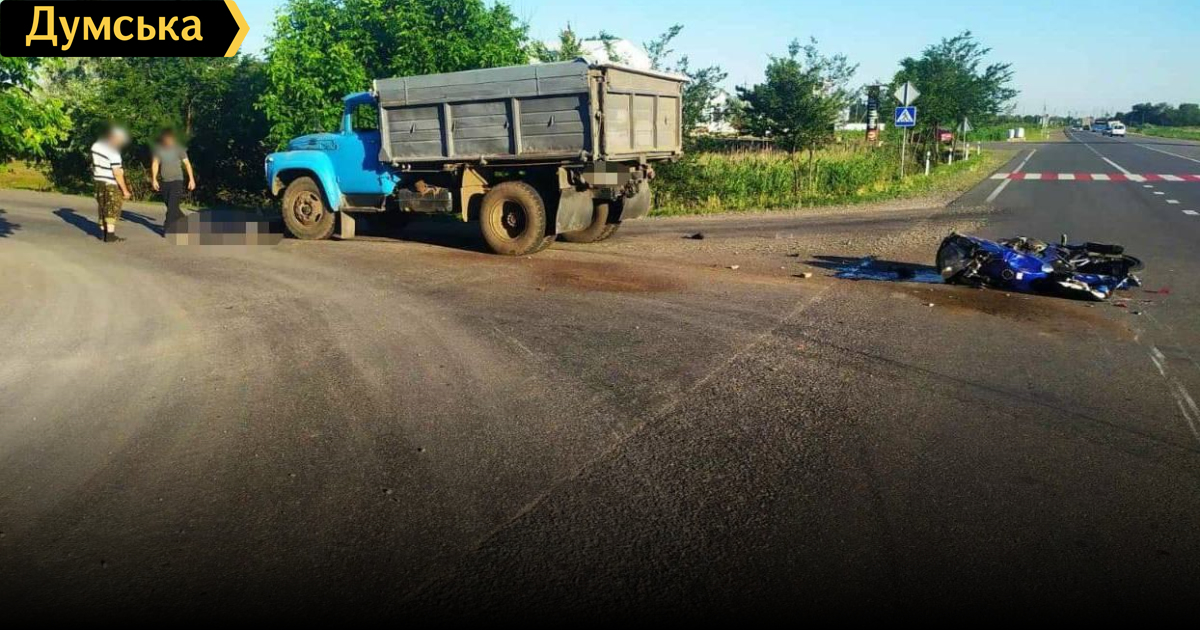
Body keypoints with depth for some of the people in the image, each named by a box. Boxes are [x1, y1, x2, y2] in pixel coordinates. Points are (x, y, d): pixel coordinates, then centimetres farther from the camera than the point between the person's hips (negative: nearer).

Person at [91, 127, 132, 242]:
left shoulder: (96, 146, 3)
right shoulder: (113, 153, -21)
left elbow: (94, 164, 13)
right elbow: (117, 173, -22)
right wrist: (125, 190, -18)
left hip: (98, 181, 8)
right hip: (111, 184, -8)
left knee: (102, 208, 16)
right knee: (112, 210, -2)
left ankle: (103, 232, 23)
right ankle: (110, 235, -4)